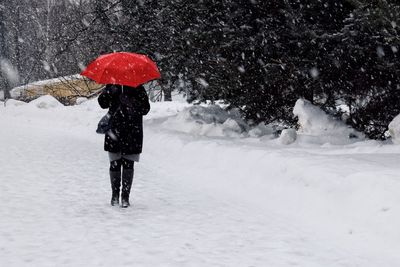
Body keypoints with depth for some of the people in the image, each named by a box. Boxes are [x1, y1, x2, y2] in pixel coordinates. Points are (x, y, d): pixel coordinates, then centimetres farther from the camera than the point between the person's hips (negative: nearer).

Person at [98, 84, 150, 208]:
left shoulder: (137, 88, 1)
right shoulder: (112, 87, 7)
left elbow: (145, 108, -4)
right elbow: (103, 103, -2)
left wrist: (130, 102, -17)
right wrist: (109, 91, -18)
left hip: (132, 132, -2)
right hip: (113, 130, 2)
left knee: (128, 164, -1)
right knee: (114, 164, 6)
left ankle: (125, 196, 8)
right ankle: (115, 194, 22)